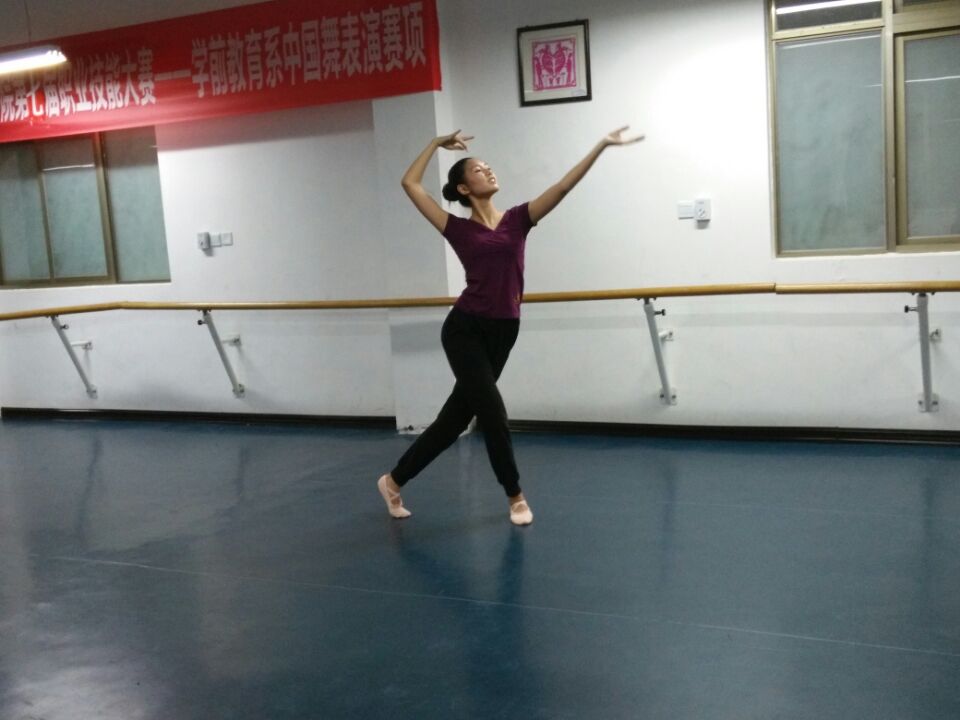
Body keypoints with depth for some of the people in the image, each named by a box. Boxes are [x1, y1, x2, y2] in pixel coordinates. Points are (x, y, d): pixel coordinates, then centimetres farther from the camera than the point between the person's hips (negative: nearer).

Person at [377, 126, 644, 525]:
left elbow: (564, 185, -1)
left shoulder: (517, 219, 7)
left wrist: (602, 145, -8)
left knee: (456, 417, 10)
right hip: (464, 330, -3)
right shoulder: (459, 229, 1)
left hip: (501, 333, 3)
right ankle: (515, 496, 14)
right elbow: (410, 183, 4)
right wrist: (437, 143, 10)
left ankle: (394, 480, 28)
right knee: (492, 411, -8)